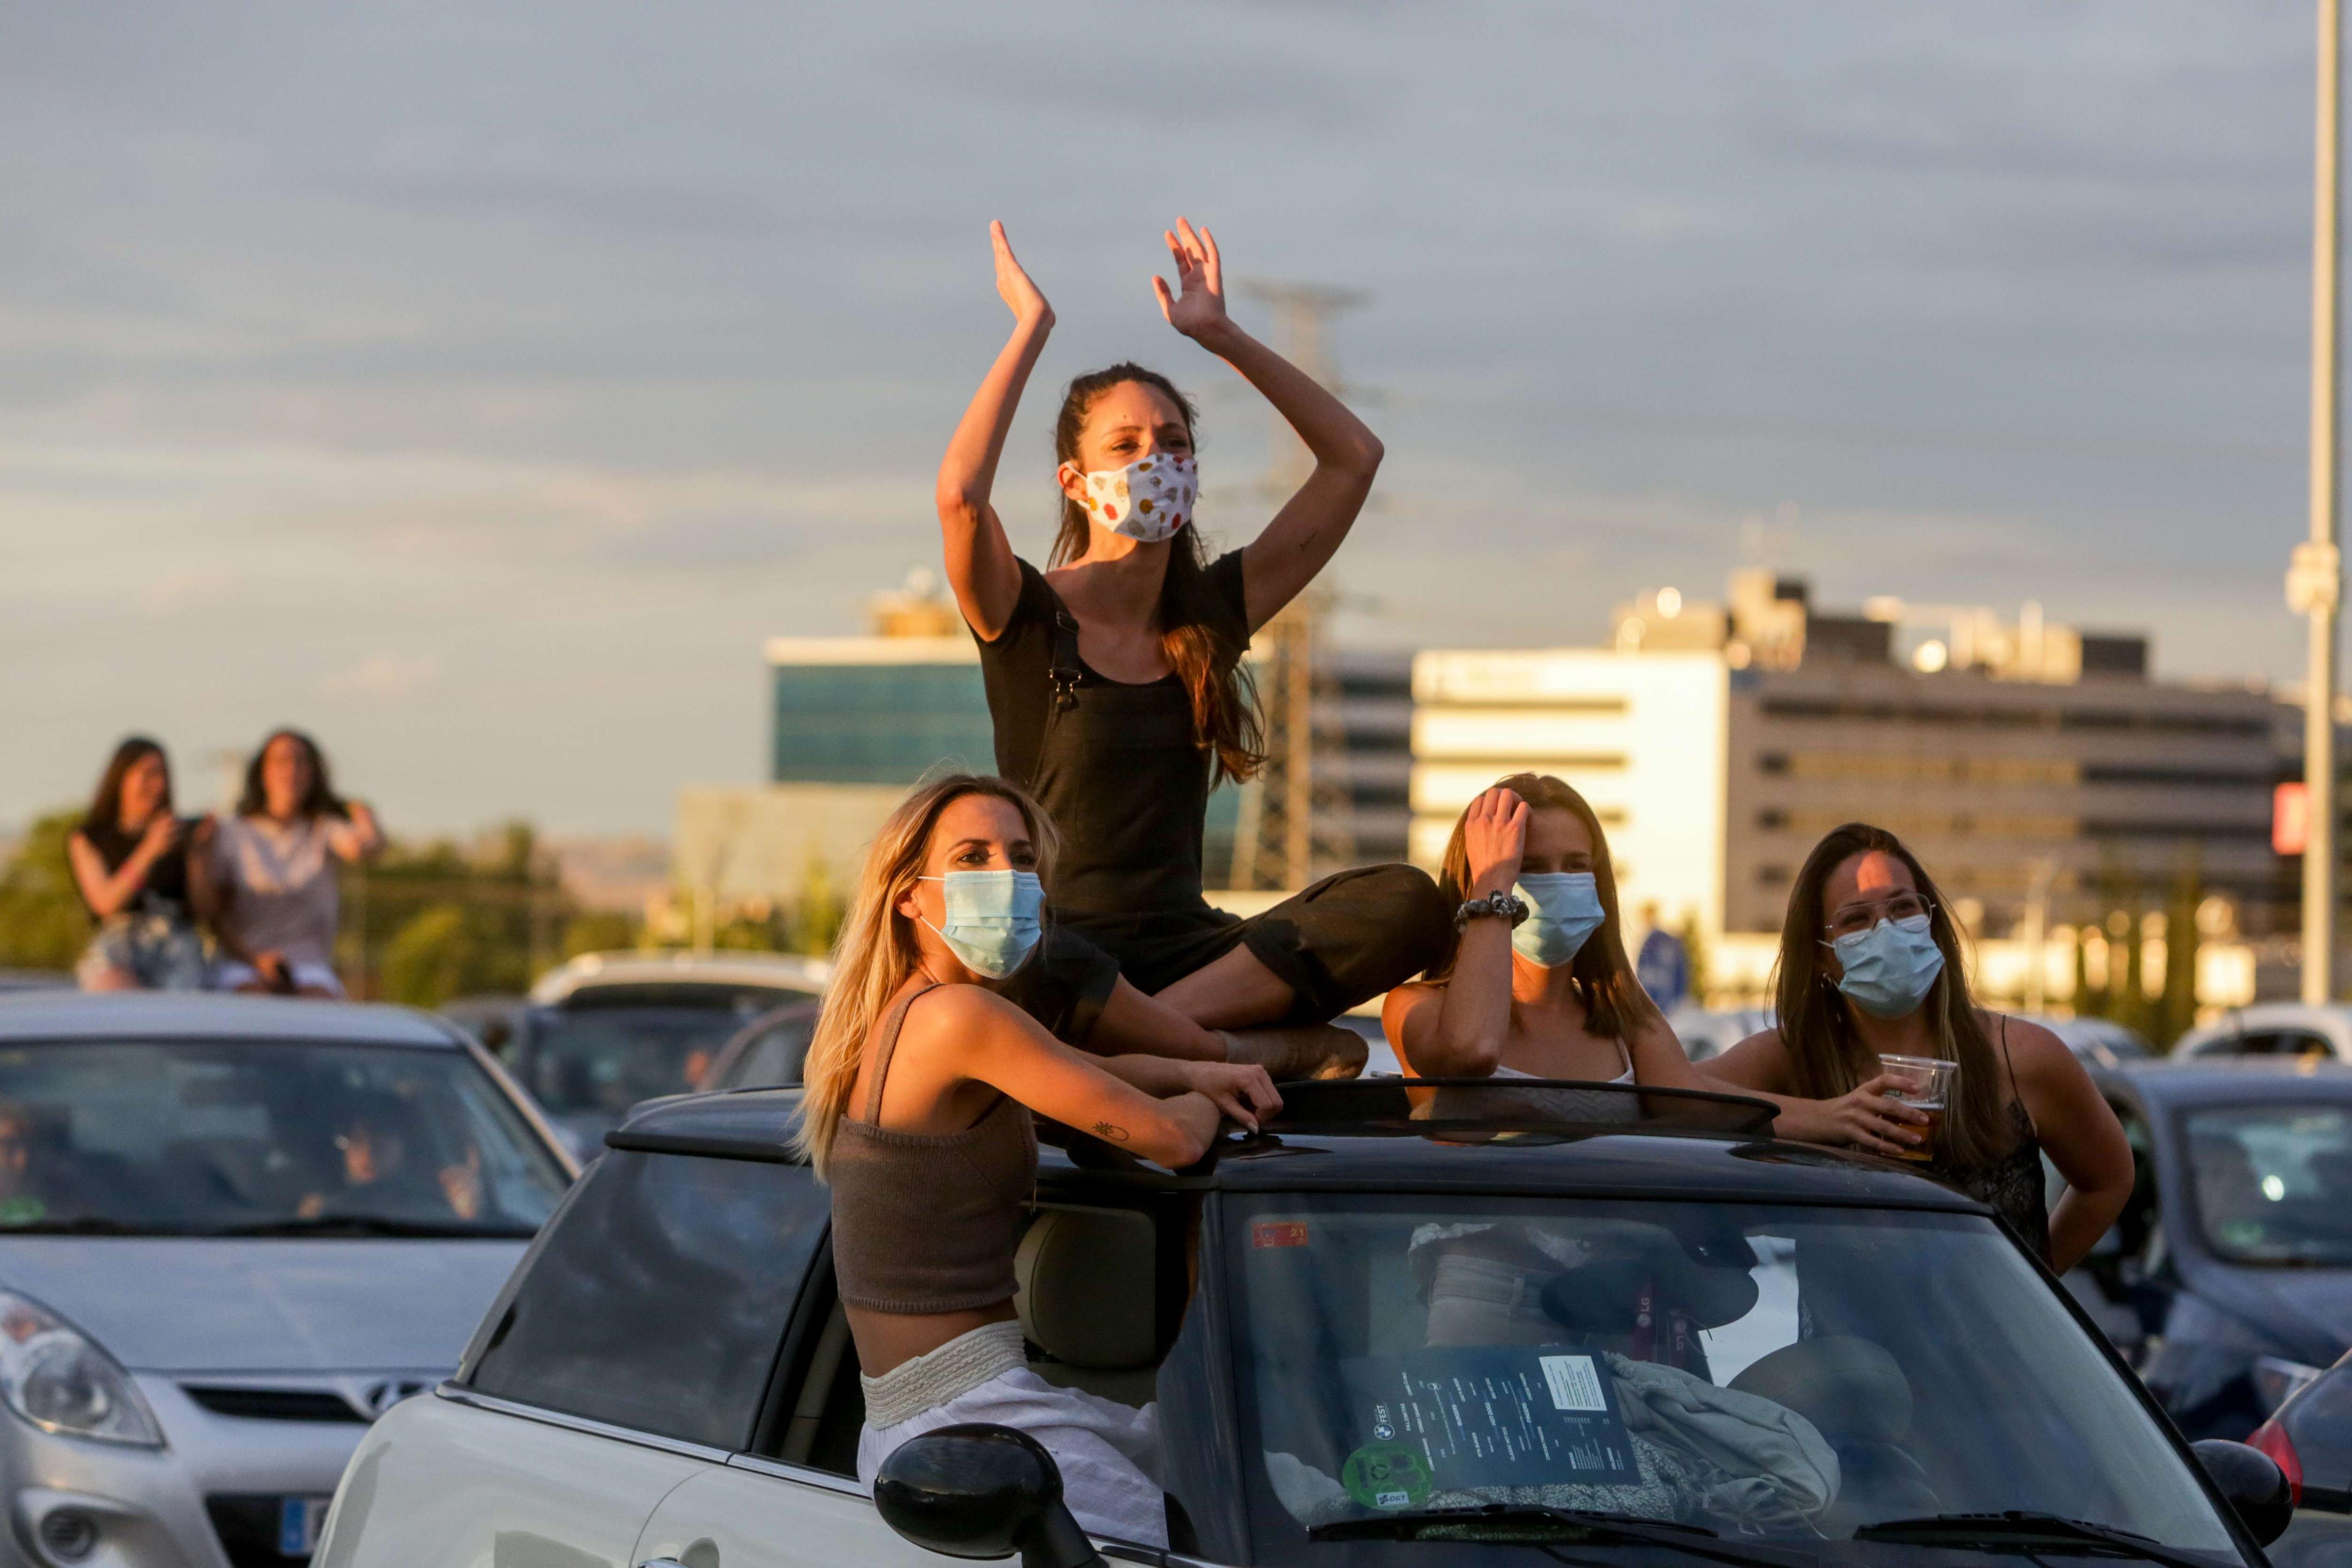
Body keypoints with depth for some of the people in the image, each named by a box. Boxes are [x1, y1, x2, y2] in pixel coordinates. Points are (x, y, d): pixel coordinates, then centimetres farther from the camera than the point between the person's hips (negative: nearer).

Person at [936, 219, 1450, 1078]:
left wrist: (1223, 336, 8)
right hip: (1063, 941, -5)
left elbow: (1353, 457, 12)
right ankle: (1255, 1048, -30)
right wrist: (1032, 329, -13)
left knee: (1407, 902, -22)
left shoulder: (1211, 613, 13)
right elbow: (961, 494, -23)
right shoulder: (1028, 618, -1)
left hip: (1188, 949, 5)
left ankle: (1152, 1026, -29)